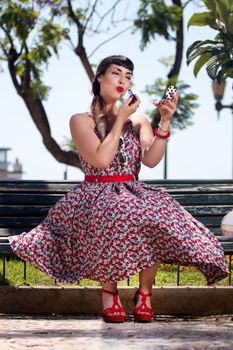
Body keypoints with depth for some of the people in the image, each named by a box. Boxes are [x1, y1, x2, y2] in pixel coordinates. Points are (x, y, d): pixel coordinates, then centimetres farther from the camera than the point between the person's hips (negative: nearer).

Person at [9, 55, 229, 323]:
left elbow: (151, 160, -4)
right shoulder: (81, 120, 3)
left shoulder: (139, 121, 14)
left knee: (159, 214, -33)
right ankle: (109, 291, -22)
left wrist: (165, 122, -14)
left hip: (134, 194, 3)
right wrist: (121, 119, -8)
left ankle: (144, 291, -18)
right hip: (96, 196, -3)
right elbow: (101, 160, -13)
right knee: (118, 214, -40)